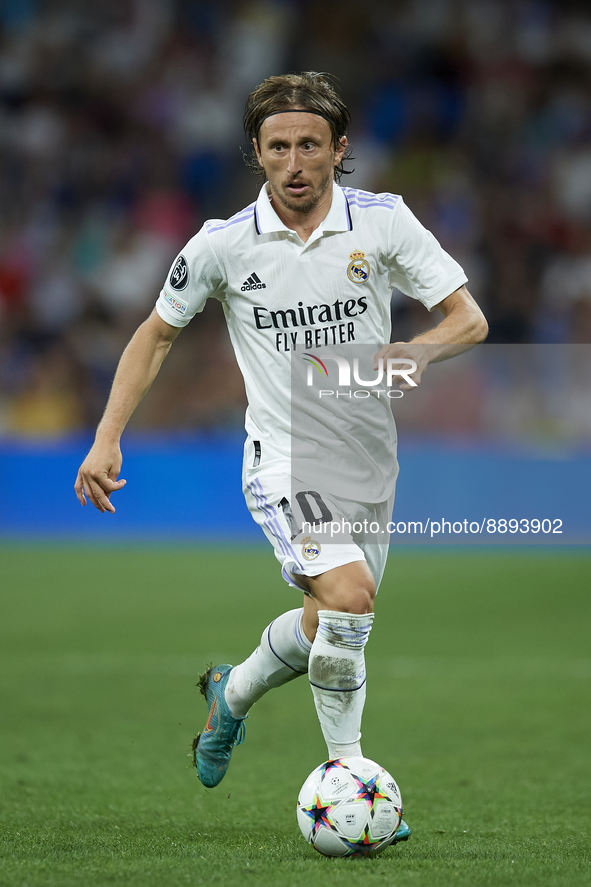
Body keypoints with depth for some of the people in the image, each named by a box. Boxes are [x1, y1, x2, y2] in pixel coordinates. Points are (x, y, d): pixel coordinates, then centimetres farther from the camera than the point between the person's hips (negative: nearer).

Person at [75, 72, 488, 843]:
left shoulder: (384, 222, -5)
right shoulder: (223, 245, -6)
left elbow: (469, 321, -4)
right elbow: (157, 334, 8)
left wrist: (388, 361, -23)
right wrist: (107, 440, 0)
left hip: (370, 462, 4)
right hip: (284, 461, -4)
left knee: (328, 627, 17)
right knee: (349, 596, -26)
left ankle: (233, 694, 47)